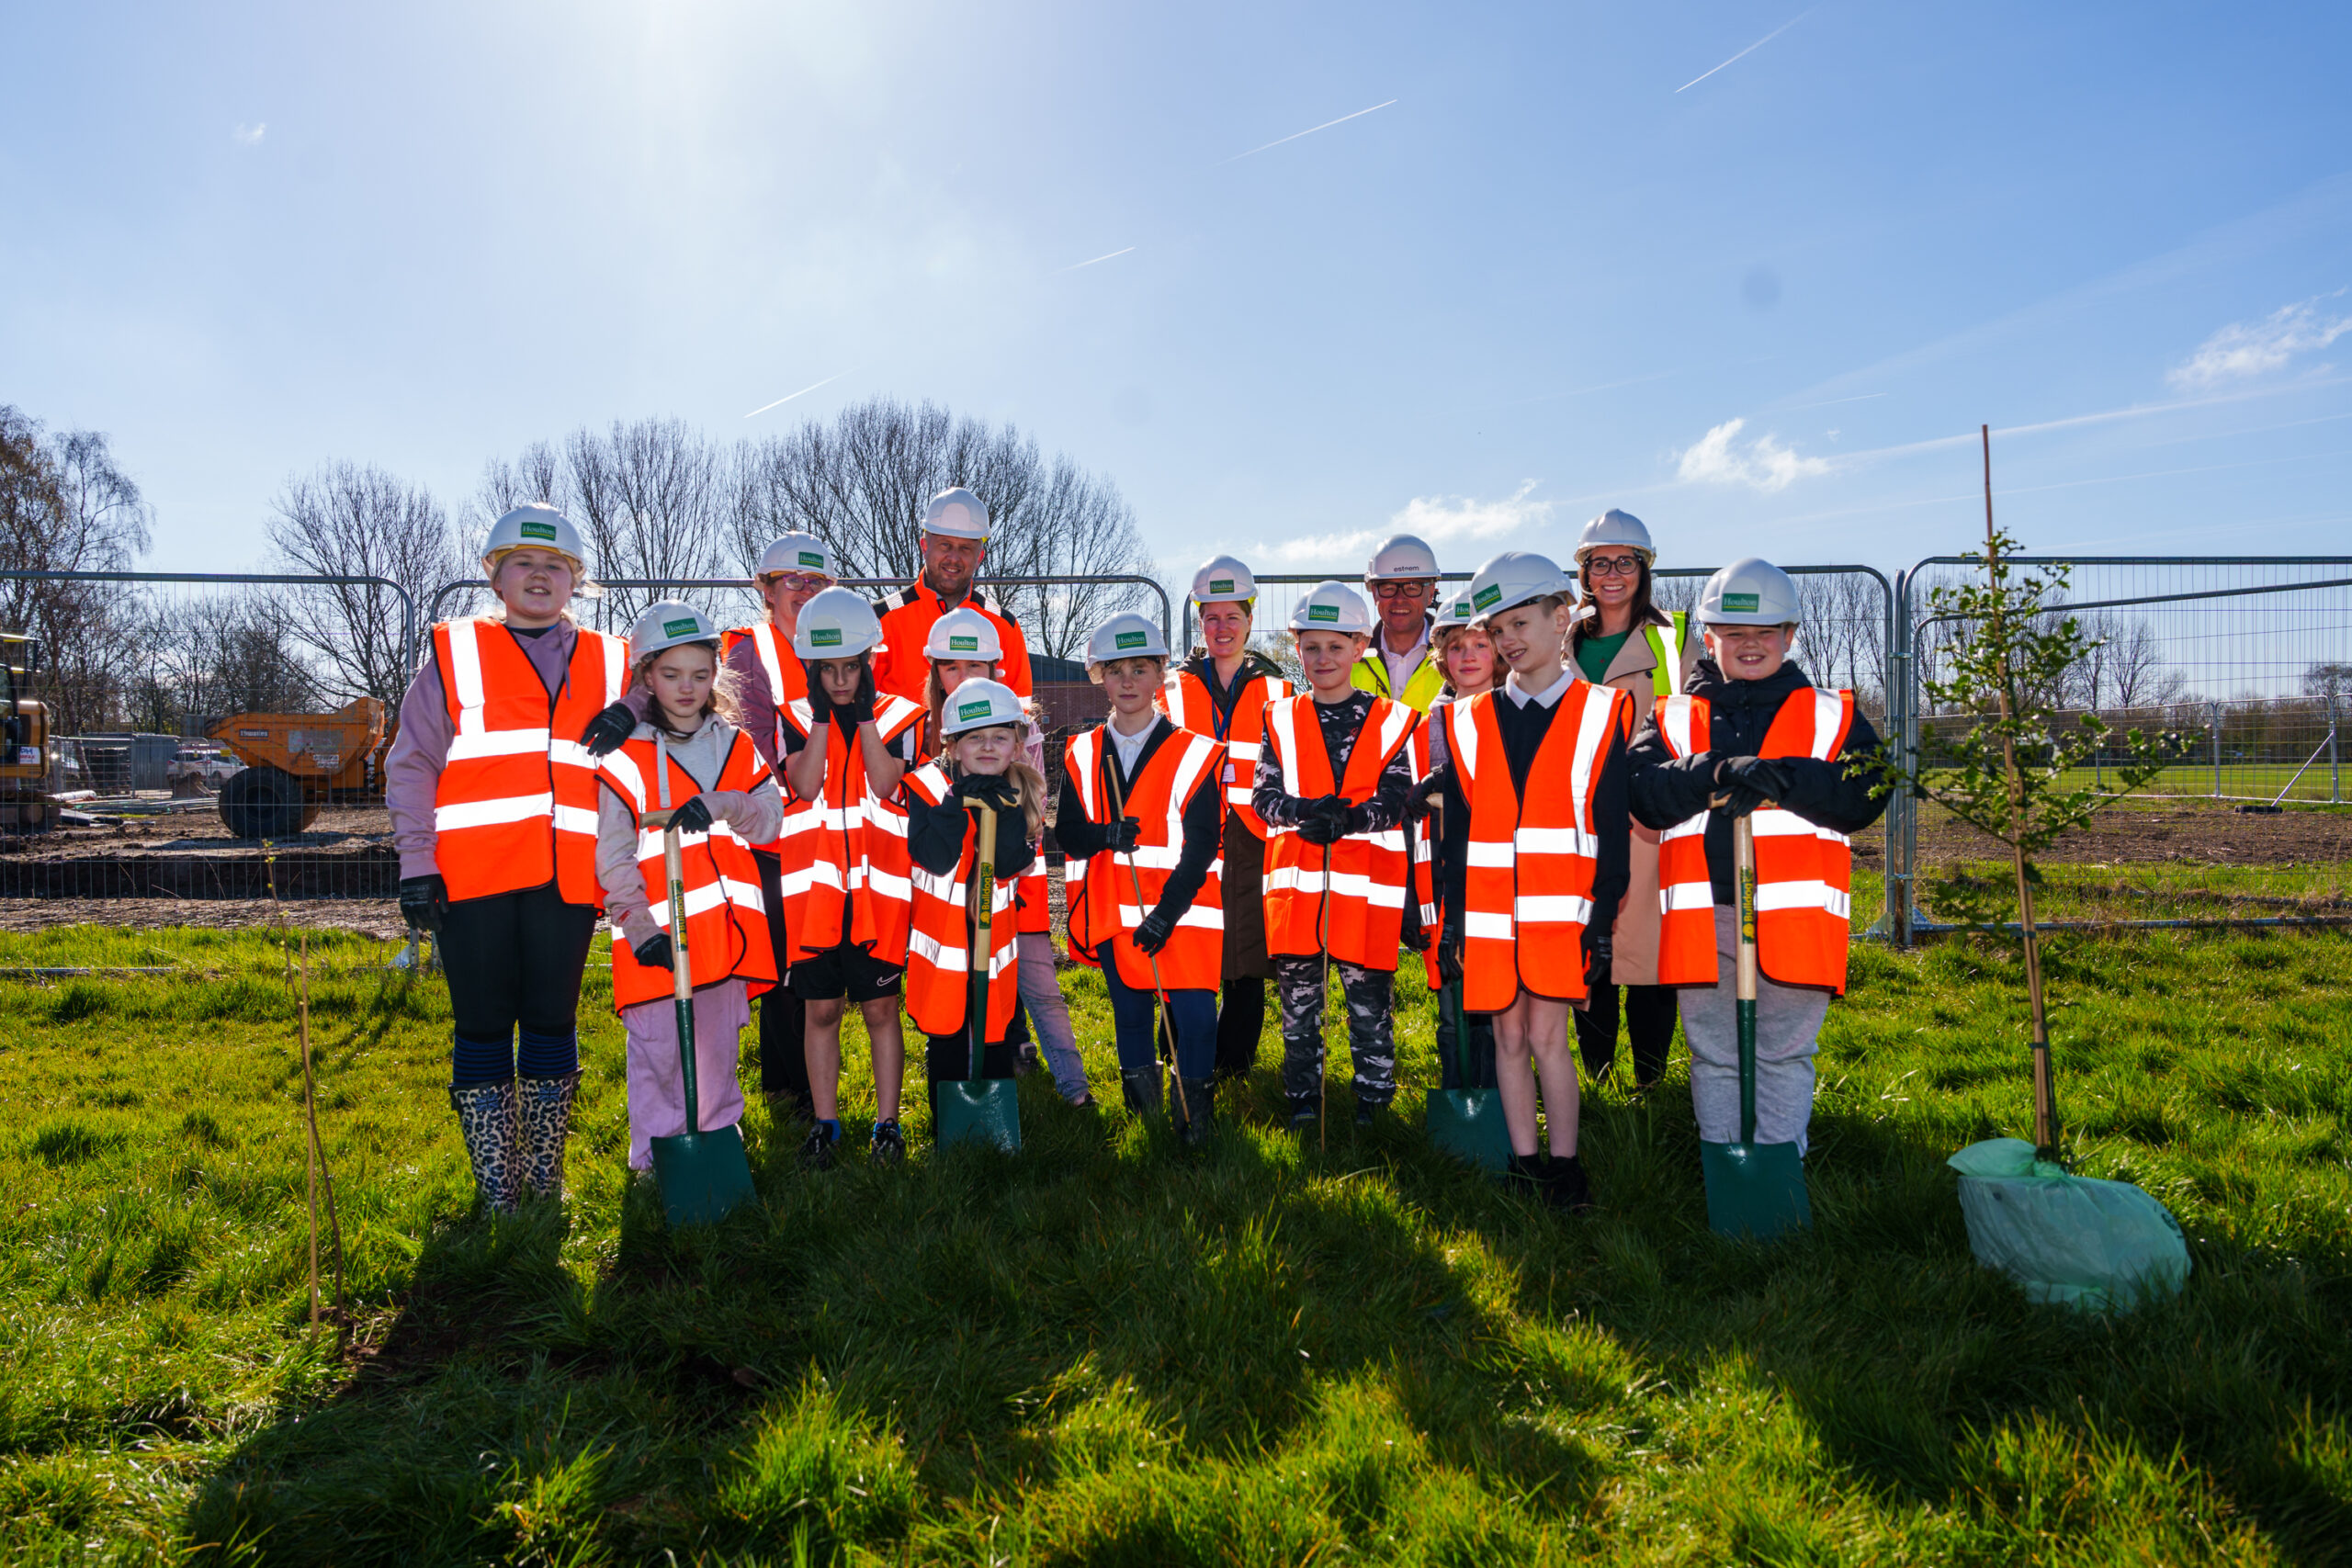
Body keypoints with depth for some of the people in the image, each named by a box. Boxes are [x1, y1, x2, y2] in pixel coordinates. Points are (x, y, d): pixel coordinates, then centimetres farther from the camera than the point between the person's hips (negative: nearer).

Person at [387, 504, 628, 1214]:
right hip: (473, 877, -1)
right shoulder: (454, 653, 9)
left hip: (568, 880, 2)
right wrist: (417, 864, -2)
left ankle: (544, 1176, 20)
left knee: (552, 1022, 7)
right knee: (483, 1027, 3)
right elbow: (412, 765, 6)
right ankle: (495, 1184, 15)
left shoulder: (610, 663, 14)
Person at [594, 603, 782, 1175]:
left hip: (724, 926, 4)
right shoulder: (626, 756, -3)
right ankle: (658, 1164, 15)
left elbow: (770, 819, -1)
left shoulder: (735, 746, 11)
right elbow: (613, 856, -6)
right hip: (658, 935, -4)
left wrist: (718, 805, -20)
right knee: (660, 1053, 1)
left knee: (718, 1050, 15)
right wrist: (638, 926, -16)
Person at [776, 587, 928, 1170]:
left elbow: (884, 783, -13)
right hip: (815, 886, 1)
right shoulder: (797, 717, 6)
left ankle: (887, 1122, 17)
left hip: (879, 887, -1)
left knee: (881, 1008, 5)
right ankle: (824, 1123, 21)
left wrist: (864, 711, -12)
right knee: (821, 1009, 8)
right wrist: (825, 713, -11)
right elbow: (805, 783, -10)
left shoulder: (898, 715, 3)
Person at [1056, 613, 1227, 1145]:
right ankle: (1141, 1101, 32)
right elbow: (1066, 832, 8)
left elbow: (1202, 844, -8)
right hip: (1112, 915, 3)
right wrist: (1104, 835, -15)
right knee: (1128, 1011, 14)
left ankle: (1193, 1109, 12)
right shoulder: (1081, 754, 7)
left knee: (1193, 1011, -7)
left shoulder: (1195, 754, -4)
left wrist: (1167, 912, -17)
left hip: (1179, 912, -3)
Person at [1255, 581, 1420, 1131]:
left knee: (1369, 999, 5)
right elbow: (1264, 797, 1)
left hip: (1366, 884, -2)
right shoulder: (1280, 719, 9)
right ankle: (1303, 1099, 23)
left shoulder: (1391, 721, 3)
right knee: (1298, 997, 9)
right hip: (1296, 880, 2)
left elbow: (1394, 804, -6)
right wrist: (1305, 812, -20)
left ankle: (1374, 1099, 21)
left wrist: (1344, 819, -24)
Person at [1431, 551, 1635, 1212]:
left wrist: (1603, 918, -7)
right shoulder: (1470, 722, 10)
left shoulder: (1602, 714, 2)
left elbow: (1613, 829, 0)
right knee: (1509, 1037, 8)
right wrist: (1451, 923, 4)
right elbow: (1456, 831, 9)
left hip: (1561, 909, -3)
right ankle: (1524, 1163, 20)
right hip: (1487, 912, 3)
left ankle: (1565, 1166, 11)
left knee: (1546, 1035, -4)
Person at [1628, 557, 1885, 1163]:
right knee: (1714, 1057, 10)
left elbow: (1865, 795, -5)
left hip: (1794, 915, -1)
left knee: (1784, 1057, 5)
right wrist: (1717, 774, -22)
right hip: (1702, 915, 1)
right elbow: (1643, 790, -6)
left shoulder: (1834, 715, 11)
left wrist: (1786, 779, -21)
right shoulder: (1673, 717, 12)